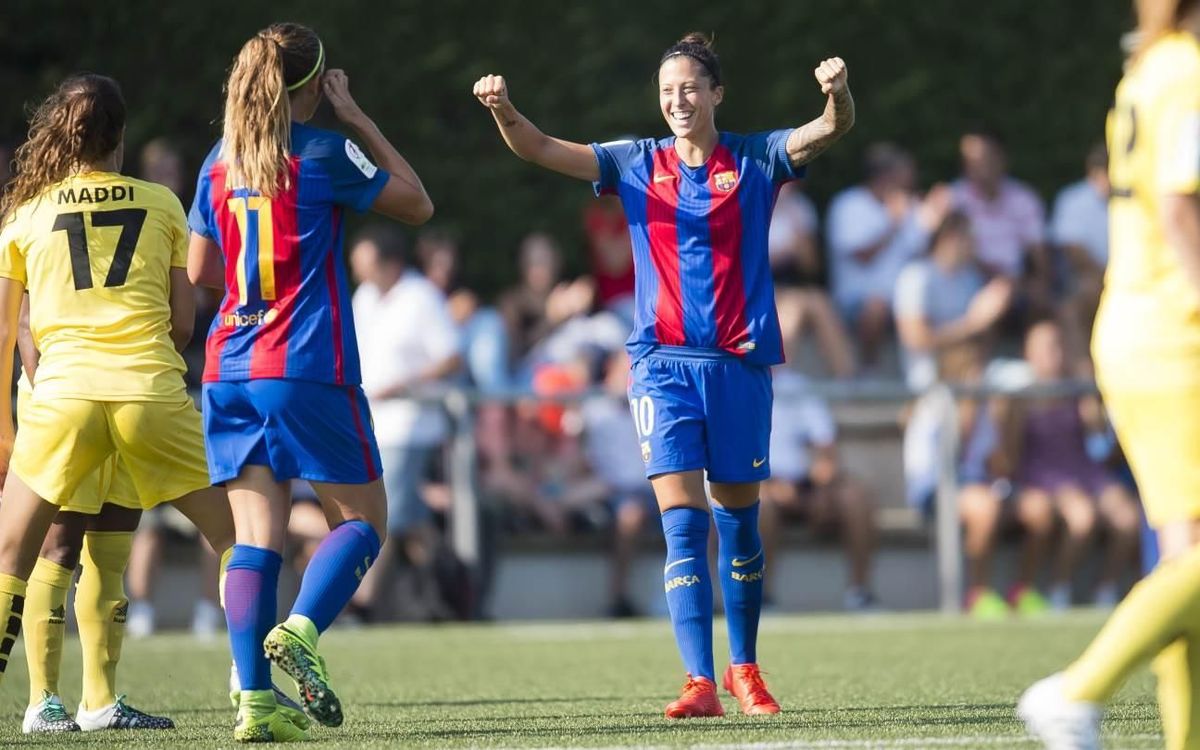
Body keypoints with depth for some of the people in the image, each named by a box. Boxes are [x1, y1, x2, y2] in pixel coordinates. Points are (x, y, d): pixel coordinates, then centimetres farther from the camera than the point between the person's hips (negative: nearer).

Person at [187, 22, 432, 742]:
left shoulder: (220, 161, 10)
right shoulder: (323, 153, -6)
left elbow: (200, 271, 17)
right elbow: (419, 204, 5)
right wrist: (360, 118, 8)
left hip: (231, 371, 5)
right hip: (309, 370, -5)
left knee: (257, 533, 3)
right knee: (362, 518, 6)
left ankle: (255, 697, -8)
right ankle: (300, 628, -19)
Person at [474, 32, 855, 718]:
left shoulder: (755, 161, 3)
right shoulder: (637, 165, 6)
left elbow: (833, 128, -10)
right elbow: (541, 149, 0)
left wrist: (839, 92, -33)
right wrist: (504, 110, -20)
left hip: (740, 365, 0)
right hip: (664, 366, 0)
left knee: (739, 521, 10)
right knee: (683, 524, -12)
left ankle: (744, 668, 28)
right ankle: (701, 683, -17)